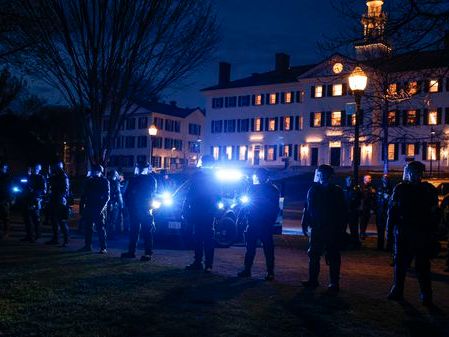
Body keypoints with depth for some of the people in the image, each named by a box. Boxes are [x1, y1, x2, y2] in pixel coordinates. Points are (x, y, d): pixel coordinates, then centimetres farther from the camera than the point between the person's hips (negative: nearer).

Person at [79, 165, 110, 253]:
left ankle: (103, 248, -2)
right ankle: (87, 246, 18)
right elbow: (84, 195, 16)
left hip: (99, 209, -6)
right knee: (87, 227, 9)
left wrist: (101, 207, -19)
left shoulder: (105, 181, -3)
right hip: (89, 208, 6)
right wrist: (81, 207, 10)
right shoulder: (89, 180, 13)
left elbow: (107, 196, -9)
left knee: (101, 228, -5)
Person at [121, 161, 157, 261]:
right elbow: (127, 193, 15)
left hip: (145, 209, -5)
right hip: (134, 209, 5)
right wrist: (129, 205, 0)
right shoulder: (134, 179, 17)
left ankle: (148, 253, -5)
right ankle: (131, 251, 17)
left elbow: (152, 194, -6)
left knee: (147, 232, -5)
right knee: (133, 230, 9)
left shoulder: (151, 179, 3)